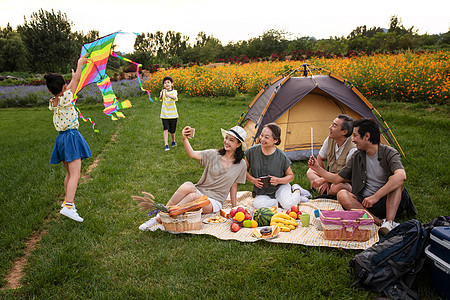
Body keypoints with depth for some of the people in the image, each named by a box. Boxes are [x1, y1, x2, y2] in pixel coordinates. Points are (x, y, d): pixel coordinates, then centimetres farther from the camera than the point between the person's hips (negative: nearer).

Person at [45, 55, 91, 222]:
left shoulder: (52, 103, 7)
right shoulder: (65, 99, -13)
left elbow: (65, 92, 27)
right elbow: (76, 81, -3)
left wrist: (74, 78, 39)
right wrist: (80, 62, 10)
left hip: (62, 139, 8)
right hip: (71, 136, -8)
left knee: (70, 173, 20)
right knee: (75, 174, -12)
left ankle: (67, 200, 30)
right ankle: (68, 206, -21)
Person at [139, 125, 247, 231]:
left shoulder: (240, 164, 1)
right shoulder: (213, 154, 0)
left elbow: (233, 187, 8)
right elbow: (192, 154, -15)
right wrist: (184, 138, -32)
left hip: (213, 202, -1)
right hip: (199, 191, 1)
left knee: (194, 197, -35)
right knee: (188, 186, -35)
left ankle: (160, 219, -28)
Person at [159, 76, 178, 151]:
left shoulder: (174, 91, -6)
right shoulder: (163, 91, -1)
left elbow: (175, 98, -29)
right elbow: (160, 98, -21)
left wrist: (169, 96, -50)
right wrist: (161, 95, -45)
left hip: (173, 114, 0)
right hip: (164, 114, 0)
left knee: (172, 130, 9)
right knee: (165, 128, -13)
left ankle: (173, 141, 35)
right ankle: (166, 145, -13)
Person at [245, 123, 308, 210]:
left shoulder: (281, 156, -14)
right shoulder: (252, 151, -11)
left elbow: (290, 176, -1)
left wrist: (278, 180, -21)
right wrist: (253, 180, -17)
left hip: (280, 187, -1)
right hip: (262, 192, 1)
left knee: (288, 205, -28)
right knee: (258, 204, -31)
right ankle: (280, 201, -7)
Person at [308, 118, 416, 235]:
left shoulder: (389, 153, -9)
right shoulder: (357, 157, 8)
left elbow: (401, 176, -30)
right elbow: (338, 179, 16)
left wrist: (376, 196, -36)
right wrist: (318, 169, 9)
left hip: (388, 202, -3)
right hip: (365, 204, 4)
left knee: (394, 179, -29)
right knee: (342, 195, -24)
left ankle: (389, 223, -35)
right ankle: (381, 223, -31)